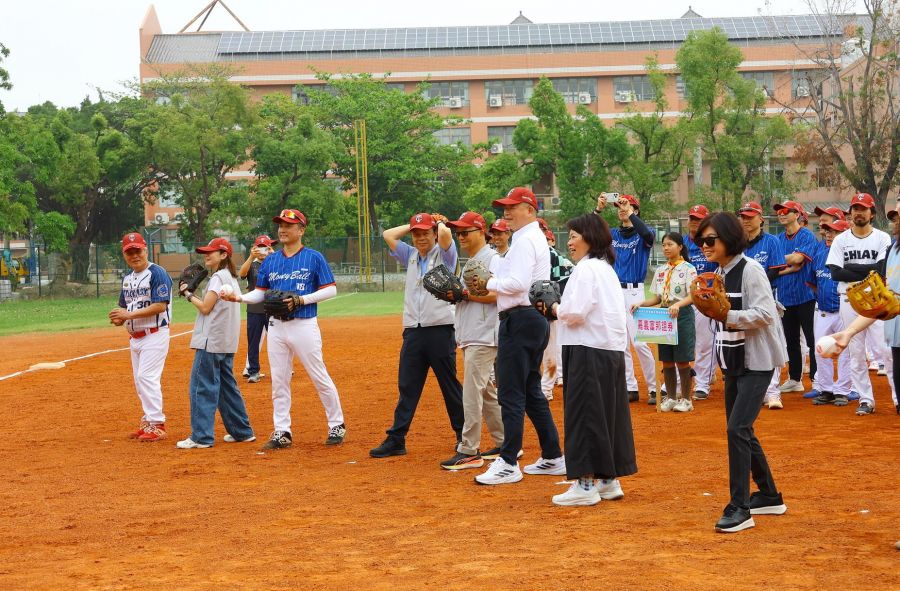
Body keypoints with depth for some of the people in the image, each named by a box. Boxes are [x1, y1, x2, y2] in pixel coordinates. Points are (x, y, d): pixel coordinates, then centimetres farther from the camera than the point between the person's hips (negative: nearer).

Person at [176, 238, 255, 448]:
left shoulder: (218, 277, -12)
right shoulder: (231, 278, 17)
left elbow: (206, 308, -15)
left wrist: (188, 294, -1)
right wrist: (192, 294, 11)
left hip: (211, 341, -10)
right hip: (226, 343, 10)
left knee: (202, 387, -8)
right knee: (227, 386, 15)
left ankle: (201, 437, -10)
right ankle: (242, 431, 19)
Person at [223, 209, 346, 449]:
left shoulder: (314, 258, -4)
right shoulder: (270, 261, 11)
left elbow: (330, 290, -6)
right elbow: (260, 293, 13)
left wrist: (302, 299, -17)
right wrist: (239, 297, -6)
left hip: (304, 325, -5)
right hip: (276, 327, 5)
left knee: (320, 377, -1)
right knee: (278, 382, 7)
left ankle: (337, 425, 13)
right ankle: (282, 433, 14)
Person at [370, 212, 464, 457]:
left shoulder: (444, 254, 0)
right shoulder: (411, 255, 16)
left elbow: (445, 233, -19)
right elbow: (388, 235, 11)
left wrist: (439, 221, 2)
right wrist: (412, 225, 13)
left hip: (441, 330, -5)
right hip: (413, 331, 5)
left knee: (450, 385, 4)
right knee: (407, 387, 4)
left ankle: (463, 435, 15)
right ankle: (396, 439, 5)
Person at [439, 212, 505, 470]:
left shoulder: (492, 259, -10)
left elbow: (497, 294, -21)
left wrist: (464, 293, -18)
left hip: (483, 337, -10)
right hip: (470, 338, 10)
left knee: (471, 393, -12)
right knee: (486, 391, 14)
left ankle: (468, 452, -10)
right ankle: (504, 444, 22)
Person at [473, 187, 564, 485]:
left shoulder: (525, 240, -13)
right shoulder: (536, 238, 20)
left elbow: (518, 283, -23)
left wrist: (489, 282, -9)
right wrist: (493, 284, 9)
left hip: (520, 320, -11)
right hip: (536, 318, 11)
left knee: (511, 393, -8)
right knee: (531, 391, 15)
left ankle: (508, 463, -7)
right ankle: (553, 457, 18)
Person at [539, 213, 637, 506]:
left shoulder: (586, 268, -12)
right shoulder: (606, 268, 17)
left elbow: (575, 314, -19)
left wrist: (557, 309, 0)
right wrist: (565, 310, 5)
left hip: (589, 351, -9)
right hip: (612, 349, 9)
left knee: (584, 415, -4)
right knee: (608, 413, 12)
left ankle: (586, 484, -2)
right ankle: (609, 480, 19)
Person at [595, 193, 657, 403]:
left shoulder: (642, 235, 0)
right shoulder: (613, 234, 13)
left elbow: (649, 235, -24)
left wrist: (630, 213, -23)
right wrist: (598, 209, -12)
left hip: (634, 291, -5)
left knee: (640, 342, -10)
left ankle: (653, 389, -1)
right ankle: (630, 388, 14)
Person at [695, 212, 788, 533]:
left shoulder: (750, 270, -15)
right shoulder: (720, 273, 10)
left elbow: (765, 313, -23)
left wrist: (727, 315, -31)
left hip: (757, 363, -9)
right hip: (734, 363, 9)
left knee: (738, 429, -16)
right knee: (741, 431, 14)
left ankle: (740, 508, -12)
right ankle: (769, 496, 28)